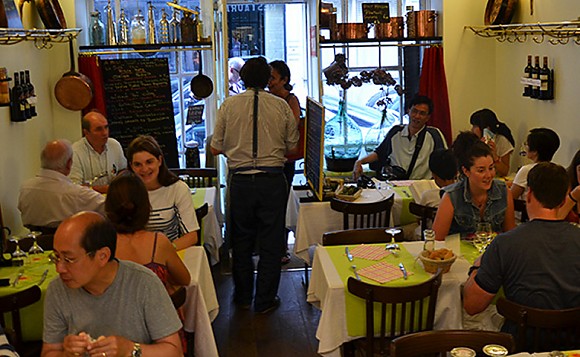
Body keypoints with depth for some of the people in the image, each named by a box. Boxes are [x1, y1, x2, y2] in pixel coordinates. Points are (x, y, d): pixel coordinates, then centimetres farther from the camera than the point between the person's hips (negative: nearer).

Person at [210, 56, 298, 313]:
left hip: (240, 181, 1)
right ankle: (265, 300, 18)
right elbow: (292, 148, 5)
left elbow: (215, 148, 1)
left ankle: (243, 297, 29)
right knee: (270, 243, 10)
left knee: (241, 241, 16)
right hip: (273, 180, -1)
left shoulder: (229, 105, -2)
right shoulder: (282, 106, -2)